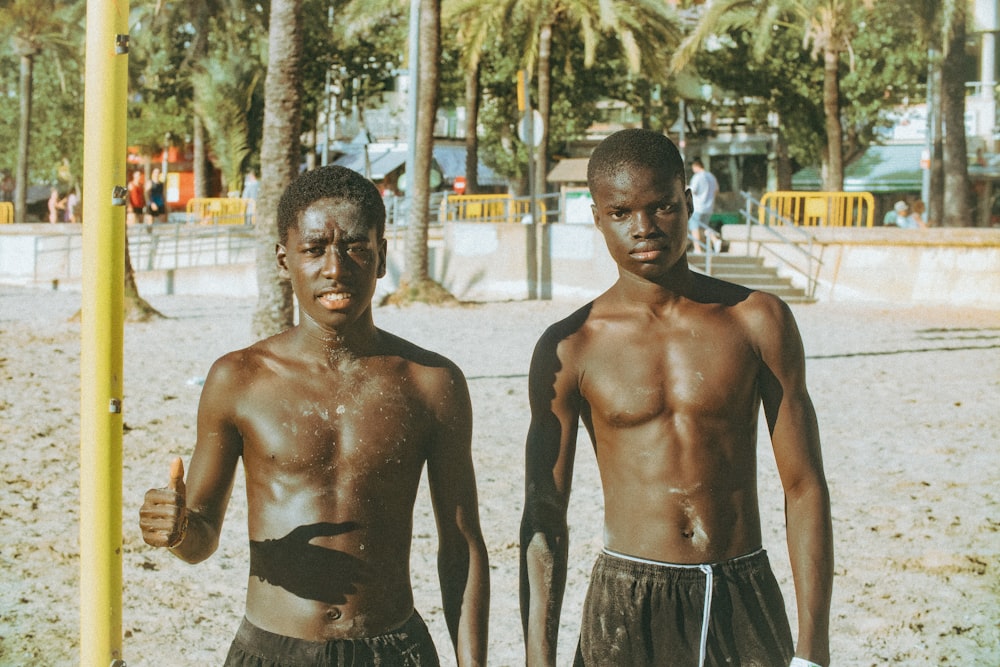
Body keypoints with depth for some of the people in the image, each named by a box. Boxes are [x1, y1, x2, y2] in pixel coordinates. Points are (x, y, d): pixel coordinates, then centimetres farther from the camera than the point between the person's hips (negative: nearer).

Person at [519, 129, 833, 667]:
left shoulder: (758, 321, -1)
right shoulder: (570, 348, -3)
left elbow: (805, 489, -1)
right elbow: (544, 520, -2)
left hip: (746, 603, 1)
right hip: (625, 611, 0)